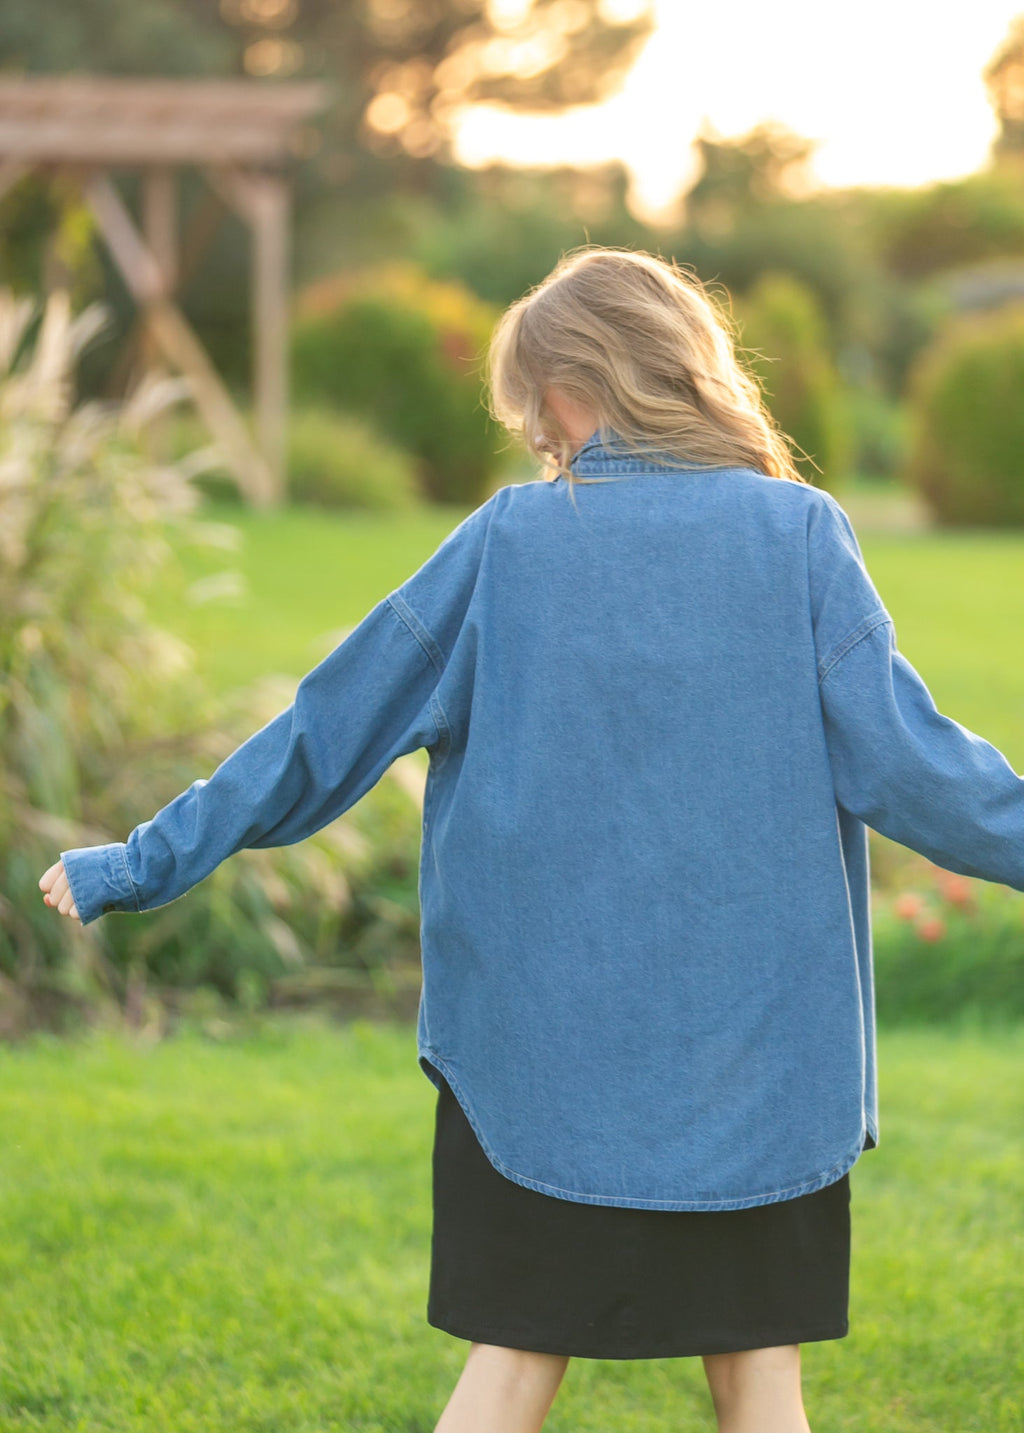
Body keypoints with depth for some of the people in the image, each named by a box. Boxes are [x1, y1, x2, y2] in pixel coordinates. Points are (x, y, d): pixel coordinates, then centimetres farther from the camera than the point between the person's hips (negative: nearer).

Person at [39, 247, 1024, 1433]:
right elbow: (902, 759, -8)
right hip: (758, 1044, 0)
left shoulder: (511, 539, -3)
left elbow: (327, 730, 1)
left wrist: (145, 865, 10)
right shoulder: (798, 533, -5)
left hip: (545, 1035, 1)